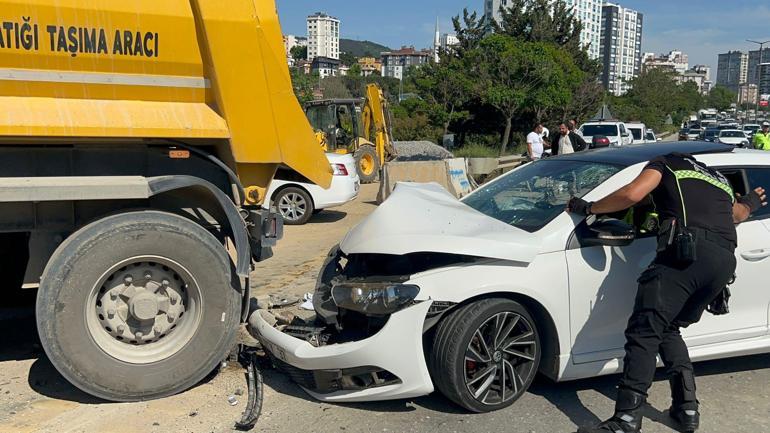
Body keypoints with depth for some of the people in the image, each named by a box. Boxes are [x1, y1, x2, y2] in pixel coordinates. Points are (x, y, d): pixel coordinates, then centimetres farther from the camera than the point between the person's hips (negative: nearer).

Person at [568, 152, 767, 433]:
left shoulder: (667, 162, 18)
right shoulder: (719, 179, 35)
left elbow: (632, 194, -2)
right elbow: (737, 213, 53)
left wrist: (589, 208, 9)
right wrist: (750, 204, 75)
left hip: (687, 252, -7)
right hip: (725, 262, 7)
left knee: (644, 332, -11)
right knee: (668, 329, 21)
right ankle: (687, 408, 15)